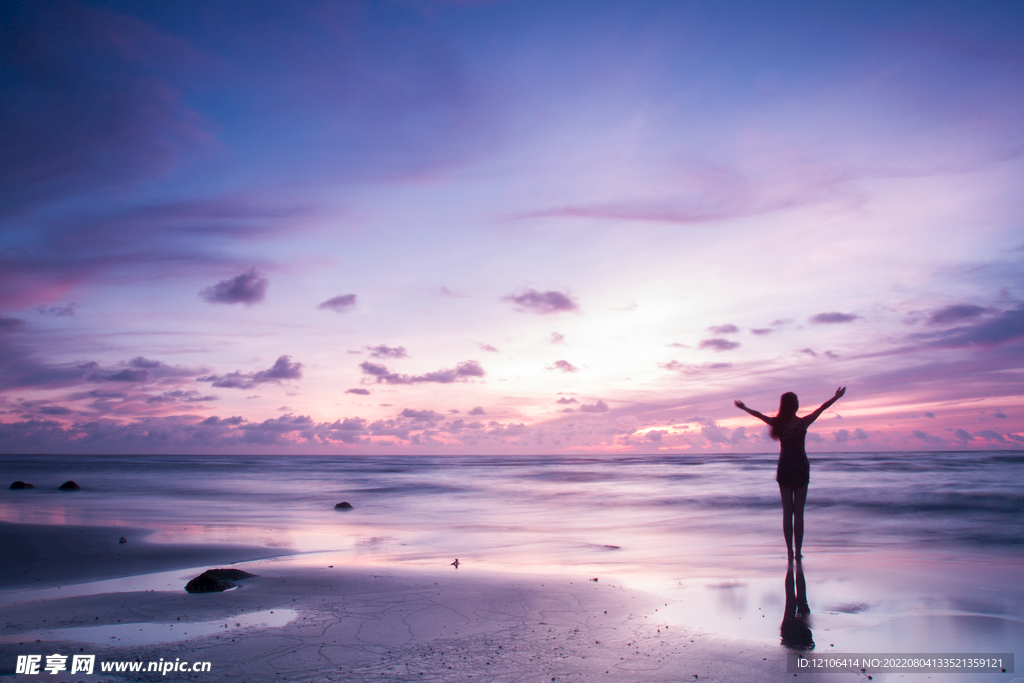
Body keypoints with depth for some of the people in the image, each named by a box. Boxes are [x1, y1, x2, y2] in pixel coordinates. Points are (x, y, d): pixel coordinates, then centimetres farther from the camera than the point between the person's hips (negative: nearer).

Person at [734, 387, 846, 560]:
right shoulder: (803, 422, -9)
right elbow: (822, 408, 4)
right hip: (801, 468, -1)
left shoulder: (778, 423, -7)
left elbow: (758, 414, 9)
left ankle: (789, 551, 6)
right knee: (799, 513, 3)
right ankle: (798, 552, 3)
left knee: (787, 512, 7)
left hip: (784, 469, 1)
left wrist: (744, 408, 26)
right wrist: (837, 397, 18)